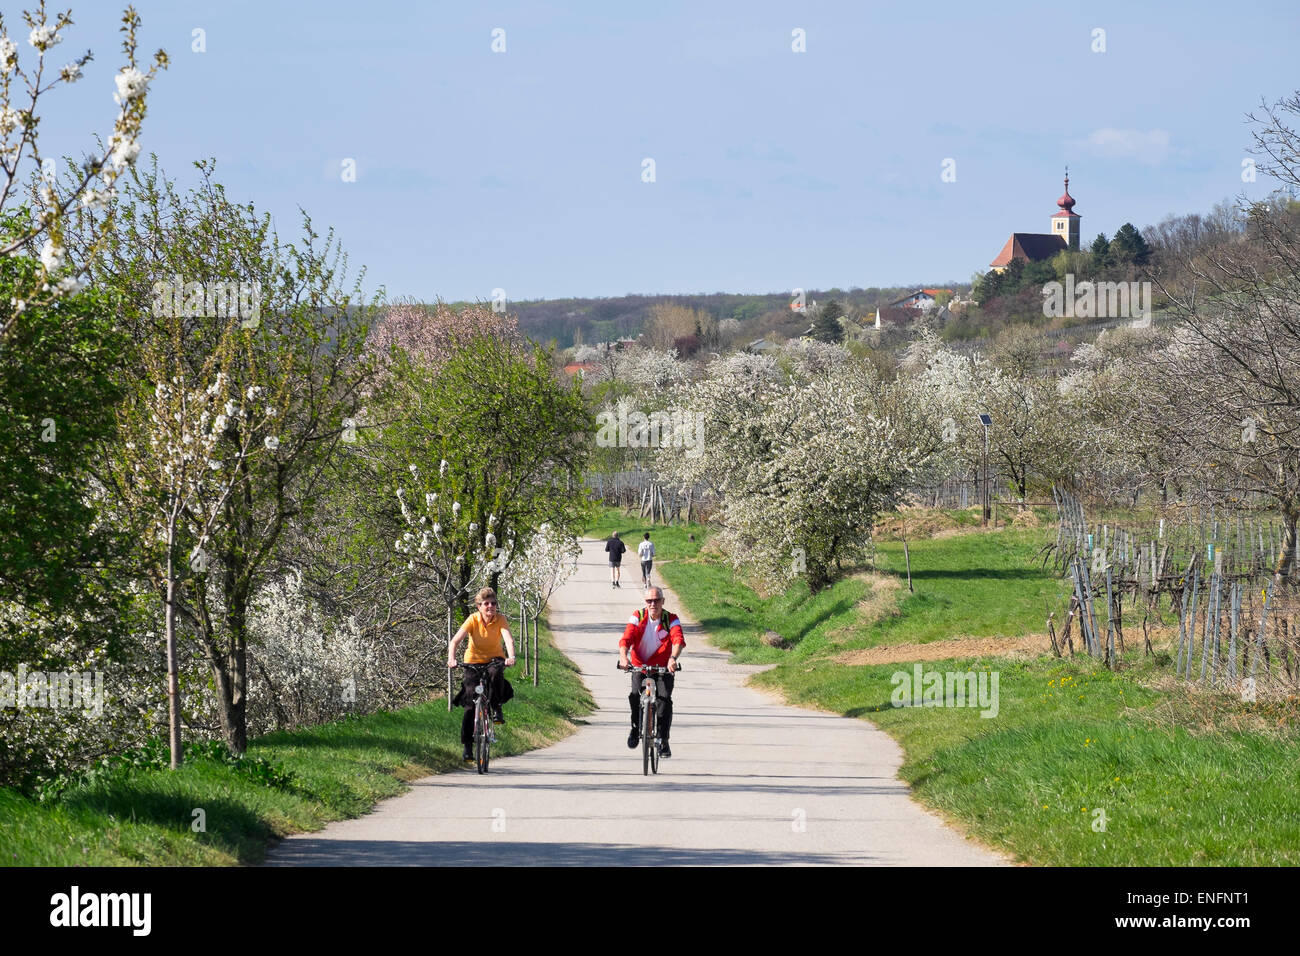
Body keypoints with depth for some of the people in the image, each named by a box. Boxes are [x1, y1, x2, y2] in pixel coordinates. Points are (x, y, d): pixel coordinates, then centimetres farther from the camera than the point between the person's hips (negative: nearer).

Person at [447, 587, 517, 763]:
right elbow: (455, 640, -26)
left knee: (496, 673, -37)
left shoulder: (500, 619, -15)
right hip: (473, 661, 0)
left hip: (494, 659, 0)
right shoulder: (473, 620, -16)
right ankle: (467, 746, -2)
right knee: (470, 704, -9)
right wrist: (451, 658, -45)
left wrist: (511, 657, -50)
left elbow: (509, 639, -30)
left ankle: (496, 709, -16)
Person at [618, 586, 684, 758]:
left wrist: (673, 658, -47)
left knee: (664, 698, -21)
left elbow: (678, 640, -26)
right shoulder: (637, 617, -6)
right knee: (635, 695, -24)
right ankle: (636, 729, 1)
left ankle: (663, 741, -13)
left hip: (663, 668, -1)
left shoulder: (671, 619, -9)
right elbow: (626, 639, -19)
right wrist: (623, 656, -40)